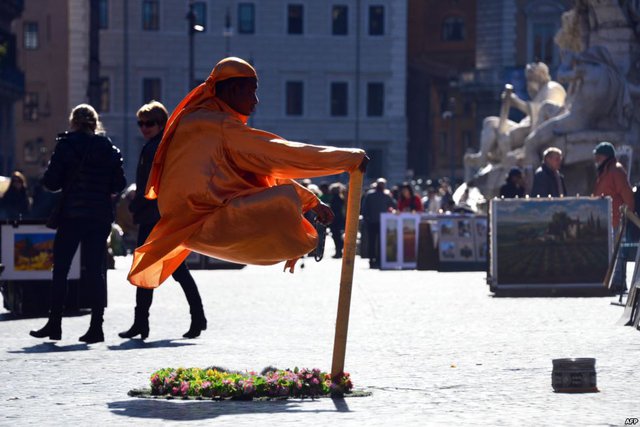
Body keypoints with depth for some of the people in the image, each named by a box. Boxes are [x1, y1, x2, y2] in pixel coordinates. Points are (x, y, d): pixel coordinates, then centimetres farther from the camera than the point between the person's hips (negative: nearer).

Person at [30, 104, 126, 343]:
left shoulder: (66, 146, -4)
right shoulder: (109, 149, 5)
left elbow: (50, 183, -7)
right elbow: (118, 185, 4)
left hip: (72, 215, -3)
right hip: (100, 217, 3)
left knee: (60, 269, 5)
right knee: (95, 270, 4)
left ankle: (54, 325, 5)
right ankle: (96, 327, -1)